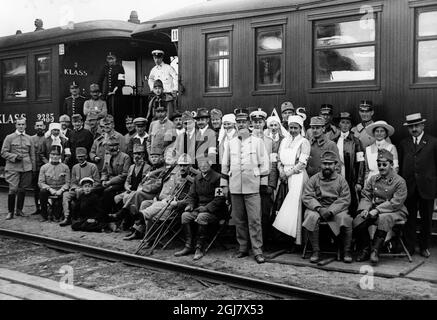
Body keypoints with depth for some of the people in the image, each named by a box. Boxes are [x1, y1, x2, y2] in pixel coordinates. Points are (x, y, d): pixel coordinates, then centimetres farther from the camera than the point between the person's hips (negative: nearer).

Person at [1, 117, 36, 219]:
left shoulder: (29, 138, 11)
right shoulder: (9, 137, 2)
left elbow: (32, 155, 14)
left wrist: (33, 169, 9)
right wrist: (15, 156, -14)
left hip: (26, 168, 3)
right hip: (13, 168, -3)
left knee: (22, 189, 7)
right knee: (13, 189, -9)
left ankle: (19, 210, 21)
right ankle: (10, 212, 3)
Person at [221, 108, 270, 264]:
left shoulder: (257, 142, 3)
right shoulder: (230, 143, 12)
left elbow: (264, 164, 3)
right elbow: (225, 165, 16)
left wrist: (262, 181, -1)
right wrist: (224, 184, 12)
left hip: (252, 187, -3)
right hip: (235, 187, 3)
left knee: (254, 220, -6)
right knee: (239, 220, 9)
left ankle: (257, 250, -1)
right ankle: (243, 248, 19)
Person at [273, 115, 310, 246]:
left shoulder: (304, 142, -1)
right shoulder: (284, 141, 16)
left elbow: (302, 163, -8)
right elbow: (279, 159, 15)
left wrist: (288, 173, -12)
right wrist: (281, 171, -4)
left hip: (298, 176, -5)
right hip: (285, 176, 5)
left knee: (294, 205, -10)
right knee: (288, 205, 1)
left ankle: (297, 239, -6)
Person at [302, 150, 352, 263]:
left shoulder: (341, 180, 8)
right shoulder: (314, 179, 8)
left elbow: (345, 200, -1)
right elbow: (306, 197, 0)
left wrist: (331, 211, -17)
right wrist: (319, 208, -17)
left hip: (336, 210, 0)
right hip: (316, 208, 0)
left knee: (345, 218, -31)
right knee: (311, 217, -33)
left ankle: (347, 251, -11)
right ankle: (316, 251, -19)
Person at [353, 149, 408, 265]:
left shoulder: (399, 181, -4)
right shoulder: (373, 179, 13)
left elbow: (396, 203, -12)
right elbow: (365, 196, 12)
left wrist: (377, 210, -19)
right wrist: (365, 209, -10)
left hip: (394, 212, -5)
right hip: (374, 211, 5)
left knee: (383, 219, -39)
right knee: (357, 221, -21)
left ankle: (375, 251, -29)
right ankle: (365, 249, -4)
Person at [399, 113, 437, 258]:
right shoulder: (403, 144, 10)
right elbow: (400, 166, 9)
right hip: (409, 186, 2)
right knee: (409, 218, 6)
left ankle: (424, 247, 22)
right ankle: (409, 247, 15)